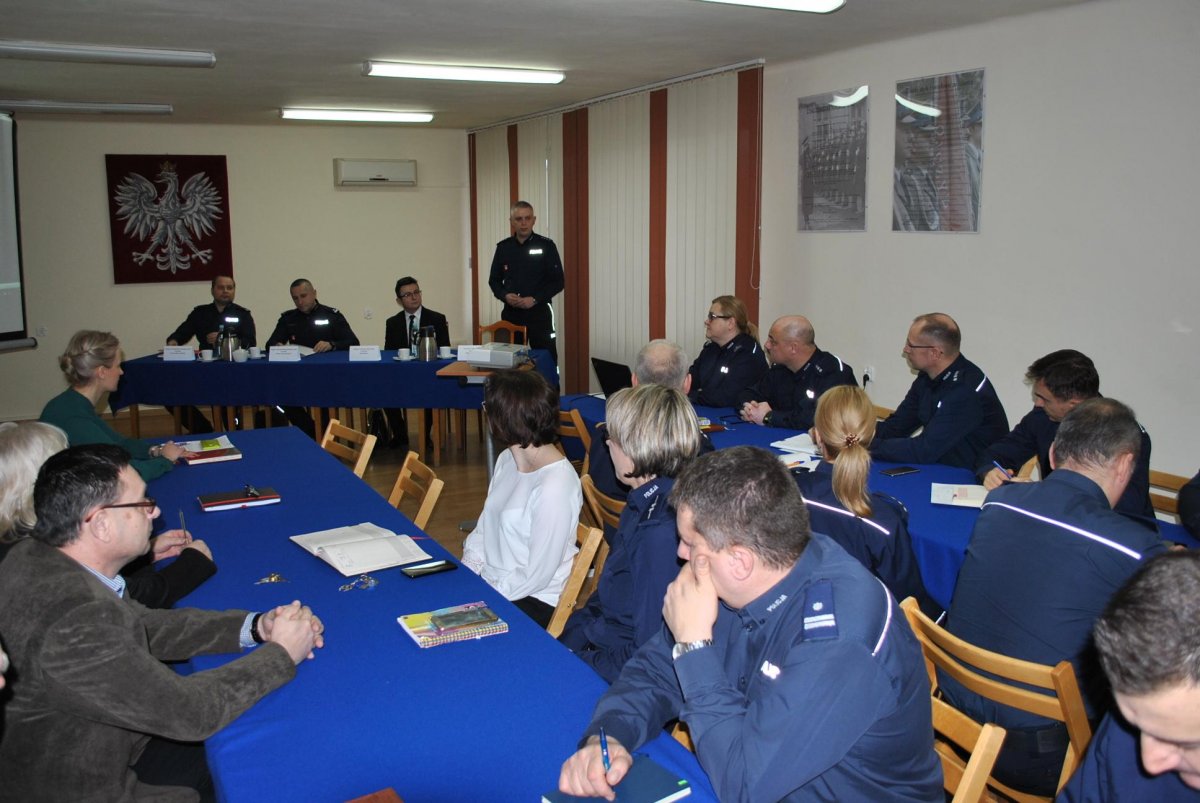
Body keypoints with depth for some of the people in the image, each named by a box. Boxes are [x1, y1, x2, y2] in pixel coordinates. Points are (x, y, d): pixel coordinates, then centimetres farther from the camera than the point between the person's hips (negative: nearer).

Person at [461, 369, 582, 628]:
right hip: (486, 584, 8)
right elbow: (484, 526, 14)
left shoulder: (555, 487, -24)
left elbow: (537, 575, -20)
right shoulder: (507, 460, 5)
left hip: (532, 603, -8)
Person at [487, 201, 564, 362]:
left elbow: (558, 282, -4)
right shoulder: (503, 247, 8)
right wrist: (505, 295, -8)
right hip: (510, 313, 3)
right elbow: (494, 280, 13)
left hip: (539, 313, -3)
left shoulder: (546, 246, -2)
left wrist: (535, 299, -15)